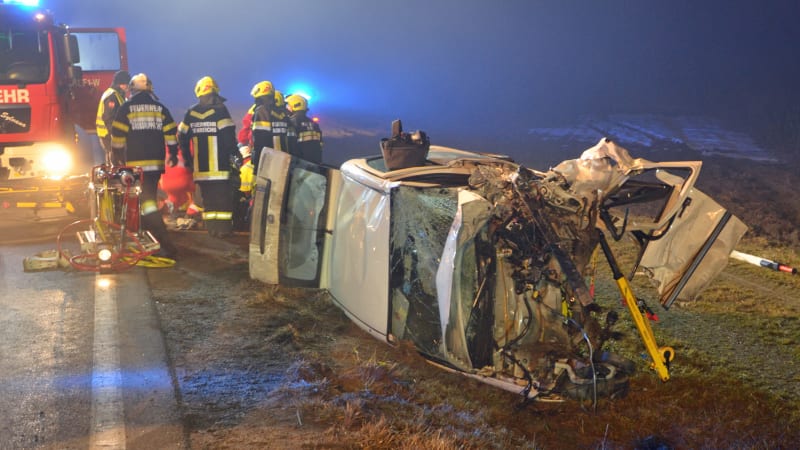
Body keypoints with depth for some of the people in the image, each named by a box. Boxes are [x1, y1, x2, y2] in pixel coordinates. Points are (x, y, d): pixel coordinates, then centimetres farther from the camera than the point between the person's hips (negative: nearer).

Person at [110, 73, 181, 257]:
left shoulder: (125, 108, -1)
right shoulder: (160, 108, 6)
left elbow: (117, 136, -2)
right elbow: (171, 134, 3)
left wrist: (119, 156, 12)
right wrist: (173, 154, 15)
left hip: (136, 163, -4)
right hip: (156, 162, 4)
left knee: (147, 200, -8)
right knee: (150, 196, 23)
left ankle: (166, 244, -19)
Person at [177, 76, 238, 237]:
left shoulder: (191, 113, 8)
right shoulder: (220, 109, -6)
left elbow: (182, 136, 12)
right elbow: (229, 135, -11)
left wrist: (186, 156, 23)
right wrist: (235, 153, 0)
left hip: (200, 166, 4)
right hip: (220, 165, -4)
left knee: (207, 196, 9)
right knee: (222, 195, -1)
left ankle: (211, 226, 10)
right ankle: (223, 226, -4)